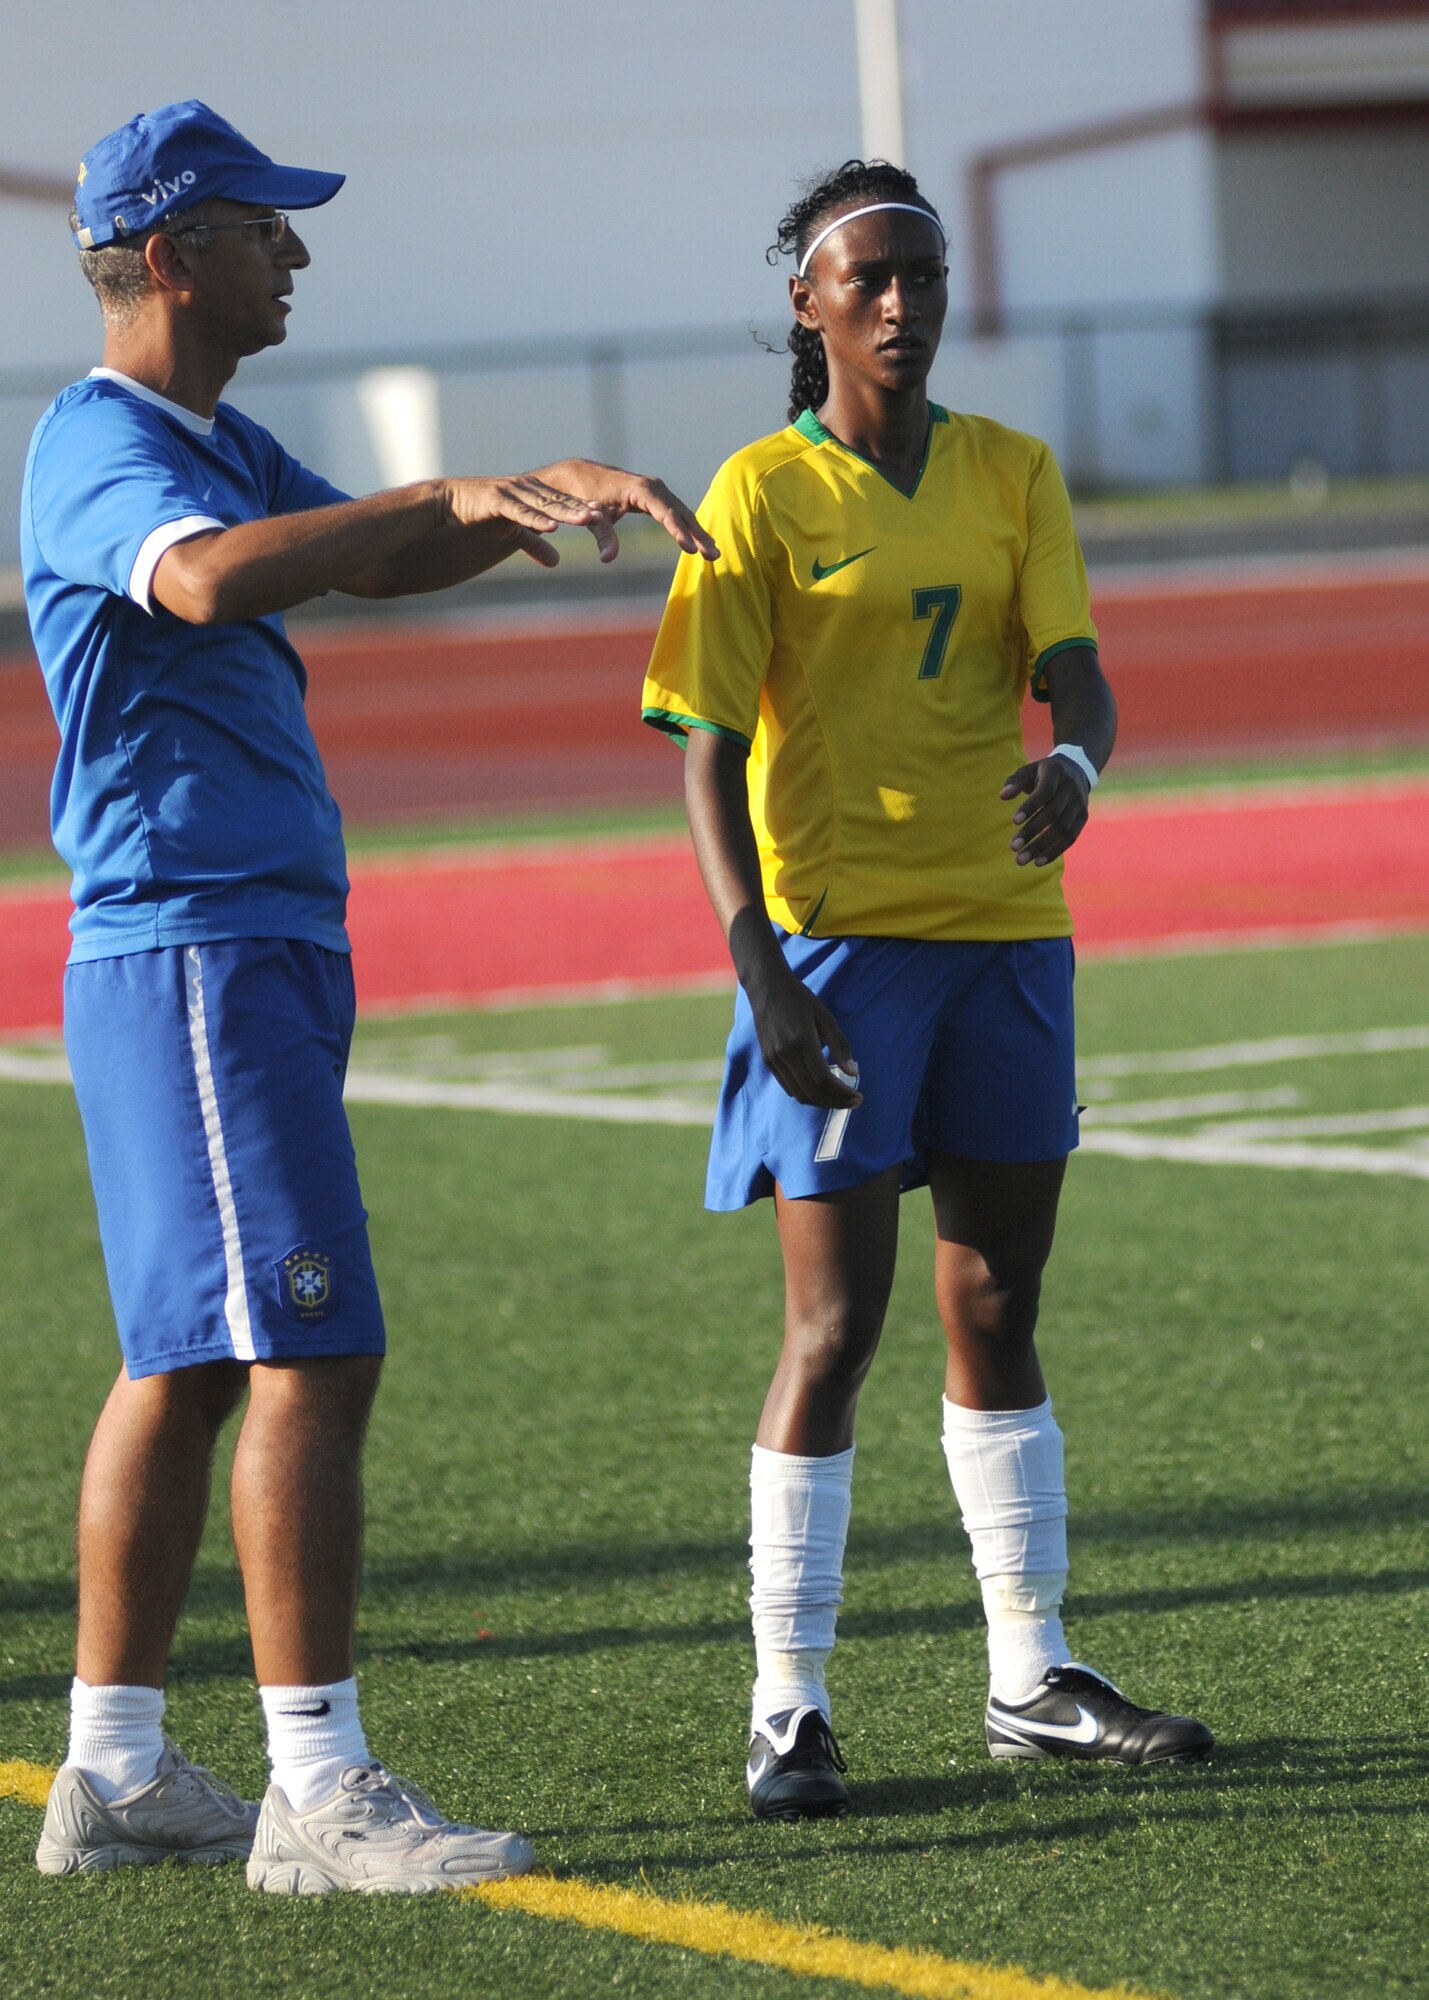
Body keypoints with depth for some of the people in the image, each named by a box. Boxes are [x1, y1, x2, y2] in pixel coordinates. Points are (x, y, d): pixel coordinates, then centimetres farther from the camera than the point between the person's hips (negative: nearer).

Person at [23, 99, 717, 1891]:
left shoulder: (223, 447, 17)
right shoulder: (96, 449, -14)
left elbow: (374, 566, 28)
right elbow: (206, 578, -35)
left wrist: (549, 501, 11)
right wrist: (457, 496, -38)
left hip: (260, 953, 10)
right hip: (193, 953, -10)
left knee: (185, 1357, 11)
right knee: (308, 1354, -13)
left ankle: (113, 1774, 16)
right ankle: (318, 1793, -14)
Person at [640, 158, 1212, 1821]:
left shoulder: (1011, 476, 8)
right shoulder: (762, 494, -5)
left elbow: (1074, 674, -3)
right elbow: (709, 750, -8)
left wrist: (1072, 767, -27)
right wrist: (757, 965, -18)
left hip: (1005, 932, 4)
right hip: (835, 937, -4)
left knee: (996, 1311, 12)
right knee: (835, 1323, -6)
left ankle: (1032, 1682, 21)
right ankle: (787, 1708, 0)